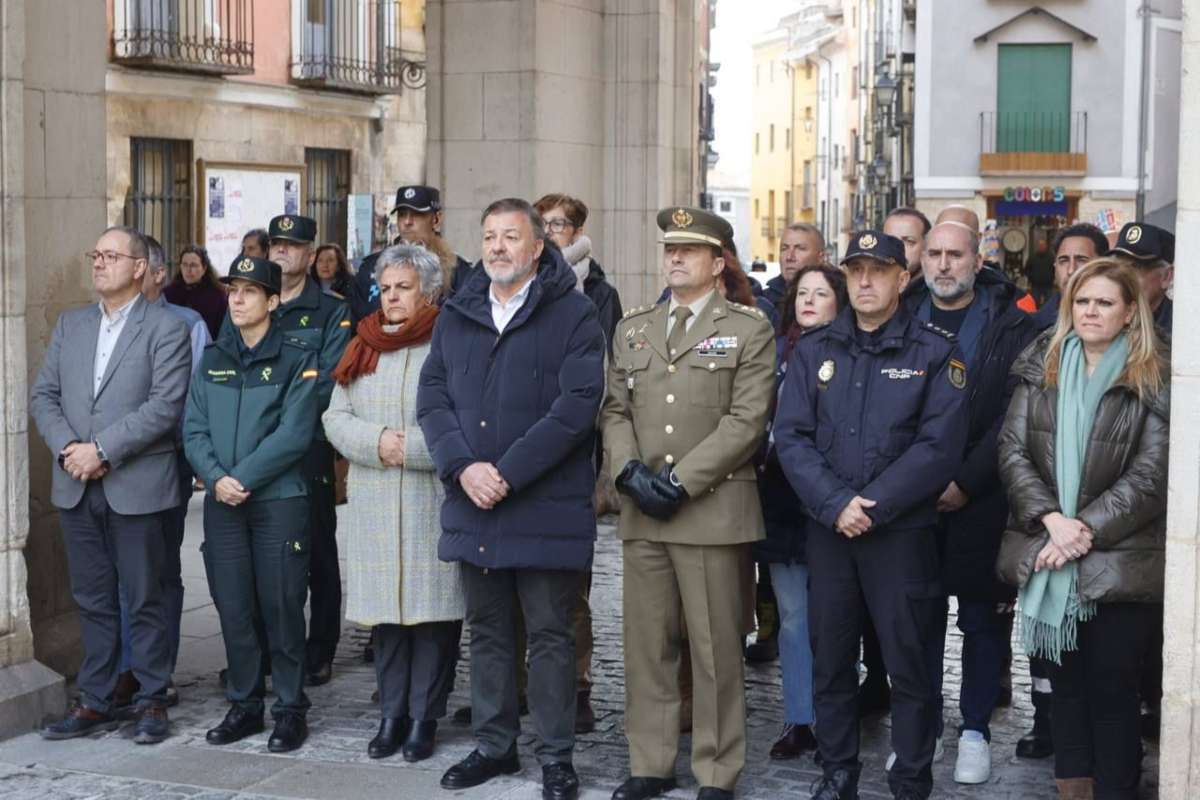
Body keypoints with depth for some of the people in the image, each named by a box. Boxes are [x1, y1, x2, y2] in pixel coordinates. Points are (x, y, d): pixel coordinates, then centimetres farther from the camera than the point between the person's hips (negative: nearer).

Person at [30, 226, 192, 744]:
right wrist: (67, 448, -8)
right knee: (93, 600, 12)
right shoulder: (70, 325, 14)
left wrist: (102, 449, -17)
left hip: (136, 486, -5)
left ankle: (152, 701, 13)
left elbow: (166, 404, -13)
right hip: (77, 487, 5)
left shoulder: (166, 328, -4)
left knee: (143, 599, 3)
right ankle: (95, 702, 20)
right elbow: (43, 395, 10)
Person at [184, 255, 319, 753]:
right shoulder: (213, 359, 12)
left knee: (281, 608, -1)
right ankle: (244, 705, 19)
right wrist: (215, 477, -11)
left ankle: (290, 709, 10)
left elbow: (294, 433, -11)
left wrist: (242, 477, -15)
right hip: (222, 503, 4)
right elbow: (194, 429, 6)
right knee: (233, 609, 7)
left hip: (279, 500, -4)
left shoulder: (296, 359, -2)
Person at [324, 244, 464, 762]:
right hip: (374, 503, 5)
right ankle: (392, 714, 17)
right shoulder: (363, 348, 14)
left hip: (433, 501, -4)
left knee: (433, 606, -1)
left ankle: (424, 718, 8)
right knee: (386, 606, 8)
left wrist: (411, 447, -15)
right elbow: (335, 418, 9)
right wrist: (377, 441, -8)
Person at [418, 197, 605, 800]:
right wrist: (464, 467, -11)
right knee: (487, 630, 14)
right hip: (473, 504, 5)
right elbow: (432, 399, 5)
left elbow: (576, 405, -13)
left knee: (549, 633, 2)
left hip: (545, 507, -5)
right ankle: (494, 745, 25)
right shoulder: (456, 317, 12)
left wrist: (507, 474, -17)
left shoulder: (572, 315, -4)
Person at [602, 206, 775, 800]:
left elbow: (746, 421, -7)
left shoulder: (749, 329, 2)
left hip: (713, 509, -4)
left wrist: (681, 480, -13)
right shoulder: (633, 328, 17)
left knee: (716, 647, 0)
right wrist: (630, 472, -6)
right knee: (646, 644, 8)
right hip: (642, 510, 4)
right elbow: (615, 410, 13)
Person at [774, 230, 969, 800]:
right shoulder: (813, 352, 9)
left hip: (903, 531, -3)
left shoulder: (935, 353, -1)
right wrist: (835, 504, -13)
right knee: (830, 661, 10)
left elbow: (940, 447, -10)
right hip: (827, 531, 3)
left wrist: (873, 507, -15)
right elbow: (791, 437, 0)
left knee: (909, 663, 1)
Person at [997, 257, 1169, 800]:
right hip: (1047, 558, 4)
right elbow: (1012, 450, 0)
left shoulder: (1156, 382, -3)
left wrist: (1086, 530, -16)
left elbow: (1149, 477, -9)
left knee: (1112, 688, 2)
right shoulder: (1040, 368, 8)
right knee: (1065, 682, 11)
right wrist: (1052, 519, -14)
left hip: (1119, 563, -3)